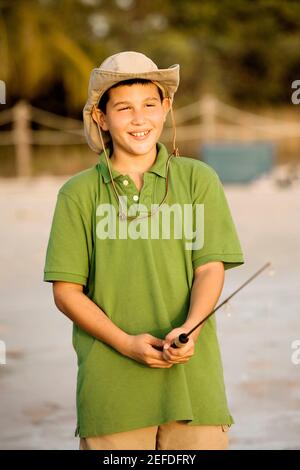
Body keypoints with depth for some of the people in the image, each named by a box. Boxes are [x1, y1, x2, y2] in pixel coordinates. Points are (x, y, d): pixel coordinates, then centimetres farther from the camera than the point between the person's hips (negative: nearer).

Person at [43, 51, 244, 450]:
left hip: (191, 376, 0)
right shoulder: (78, 193, 6)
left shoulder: (198, 180, 7)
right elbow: (66, 291, 3)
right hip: (110, 385, 0)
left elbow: (211, 268, 1)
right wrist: (126, 343, -10)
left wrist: (188, 328, -18)